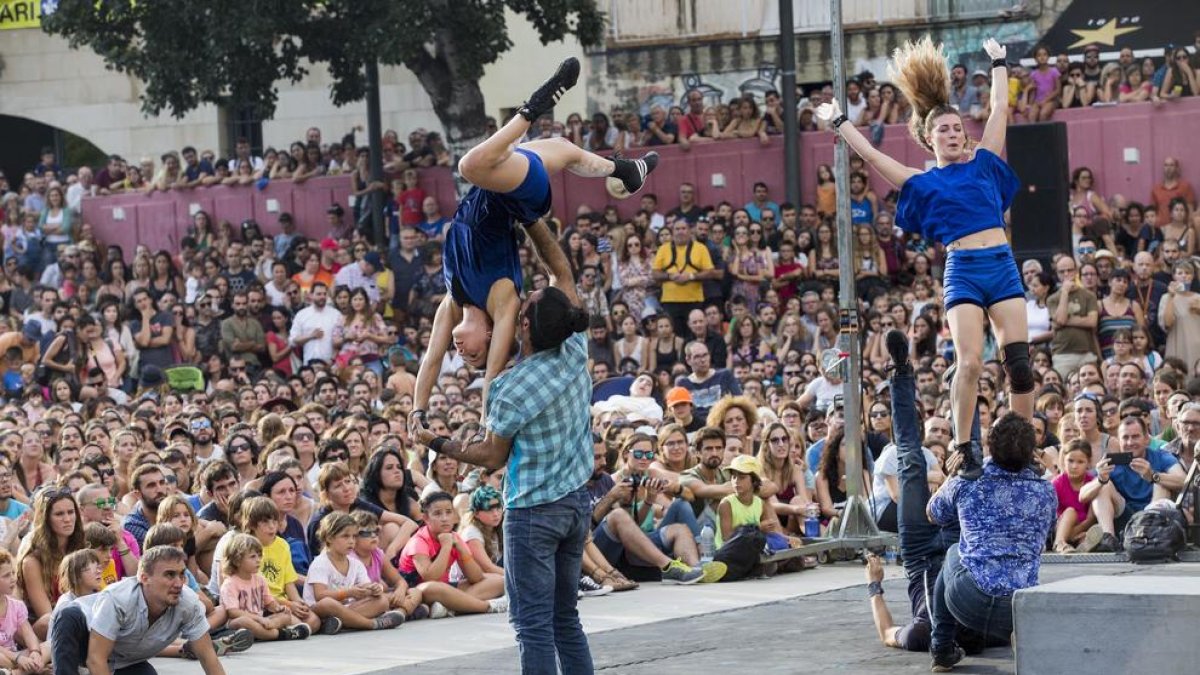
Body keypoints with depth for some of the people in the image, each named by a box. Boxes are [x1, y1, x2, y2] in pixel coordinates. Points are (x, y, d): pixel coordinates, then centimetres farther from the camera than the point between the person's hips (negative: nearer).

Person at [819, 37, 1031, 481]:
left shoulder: (982, 163, 15)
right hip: (963, 272, -2)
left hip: (1002, 265, 2)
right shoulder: (924, 184, 11)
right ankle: (964, 451, -6)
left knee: (1019, 362, -3)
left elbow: (999, 110, 21)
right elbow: (872, 156, 13)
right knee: (969, 362, -14)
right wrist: (840, 123, 17)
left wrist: (998, 64, 29)